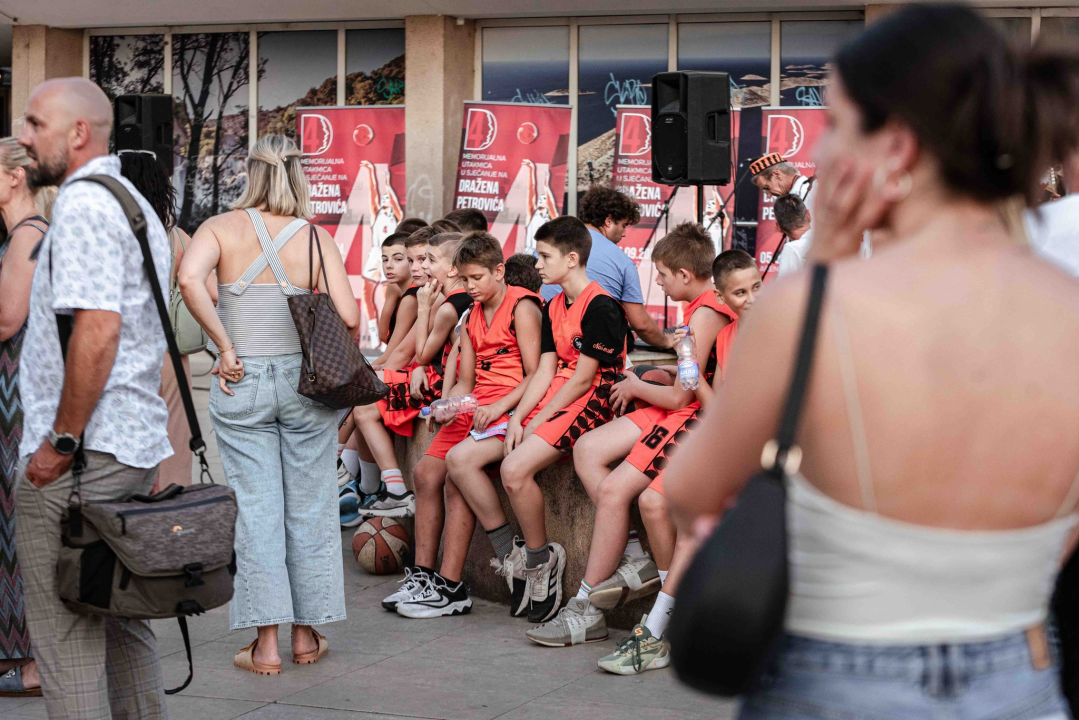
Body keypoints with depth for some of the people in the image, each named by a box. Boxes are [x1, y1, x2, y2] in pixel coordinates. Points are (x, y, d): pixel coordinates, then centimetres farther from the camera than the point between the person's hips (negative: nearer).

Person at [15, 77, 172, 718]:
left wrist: (61, 442, -20)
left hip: (80, 457, -10)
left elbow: (96, 330, -24)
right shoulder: (135, 203, 18)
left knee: (66, 635, -4)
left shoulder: (82, 205, -14)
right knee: (122, 623, 16)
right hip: (137, 447, 10)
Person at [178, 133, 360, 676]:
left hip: (242, 384, 0)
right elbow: (348, 318, -10)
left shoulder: (221, 228, -1)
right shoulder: (316, 237, -1)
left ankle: (265, 643, 3)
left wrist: (226, 348, -13)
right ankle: (306, 635, 19)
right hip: (304, 381, 0)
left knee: (256, 507, 4)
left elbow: (189, 279, -20)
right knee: (309, 505, 11)